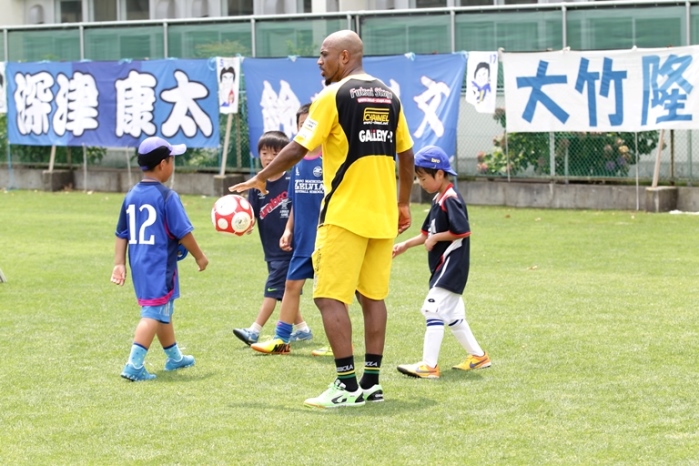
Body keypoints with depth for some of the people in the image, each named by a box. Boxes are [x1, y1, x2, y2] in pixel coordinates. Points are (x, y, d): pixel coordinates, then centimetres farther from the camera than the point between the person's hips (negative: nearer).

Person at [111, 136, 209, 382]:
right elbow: (183, 232, -11)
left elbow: (122, 234, 8)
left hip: (139, 263, 8)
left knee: (163, 310, 22)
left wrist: (119, 264, 10)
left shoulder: (131, 196, 7)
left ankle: (174, 357, 37)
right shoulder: (167, 196, -13)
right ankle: (134, 364, -17)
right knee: (154, 313, -7)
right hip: (160, 265, -8)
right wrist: (199, 256, 1)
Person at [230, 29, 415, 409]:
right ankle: (371, 383, 13)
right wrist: (403, 204, 23)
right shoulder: (389, 97, 12)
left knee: (330, 297, -4)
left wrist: (260, 179, 1)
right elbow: (406, 156, 15)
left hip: (345, 214, -7)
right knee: (373, 296, 11)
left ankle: (347, 385, -9)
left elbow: (297, 150, -10)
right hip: (383, 215, 7)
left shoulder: (334, 96, -7)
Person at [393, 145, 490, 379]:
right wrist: (406, 245, 8)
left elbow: (462, 231, -23)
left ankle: (429, 365, -18)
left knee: (434, 309, -15)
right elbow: (428, 233, 19)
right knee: (452, 314, 17)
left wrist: (436, 238, -15)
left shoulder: (450, 199, -16)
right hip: (442, 266, 11)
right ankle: (478, 356, 28)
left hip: (451, 264, -11)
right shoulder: (438, 200, 14)